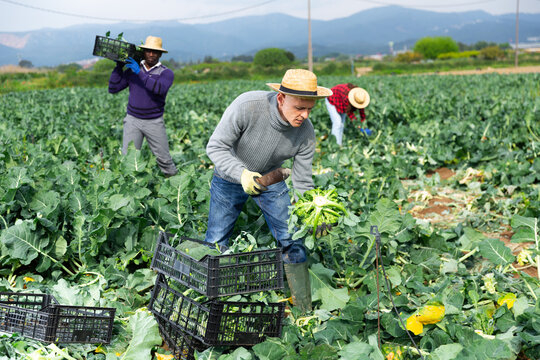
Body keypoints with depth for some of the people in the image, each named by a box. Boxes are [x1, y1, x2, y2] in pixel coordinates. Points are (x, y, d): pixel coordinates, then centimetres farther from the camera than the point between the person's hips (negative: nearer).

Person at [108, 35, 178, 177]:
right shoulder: (131, 70, 6)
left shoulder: (166, 73, -3)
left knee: (164, 158, 5)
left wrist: (139, 72, -25)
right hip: (133, 120, 2)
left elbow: (160, 88, -24)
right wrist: (119, 67, -5)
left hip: (154, 122, -2)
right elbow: (113, 88, 4)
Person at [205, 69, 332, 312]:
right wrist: (242, 173, -43)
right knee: (215, 244, 5)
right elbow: (215, 147, -27)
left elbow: (302, 183, -15)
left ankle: (305, 311, 13)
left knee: (291, 242, -2)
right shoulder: (247, 105, -36)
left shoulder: (306, 132, -25)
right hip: (230, 176, -2)